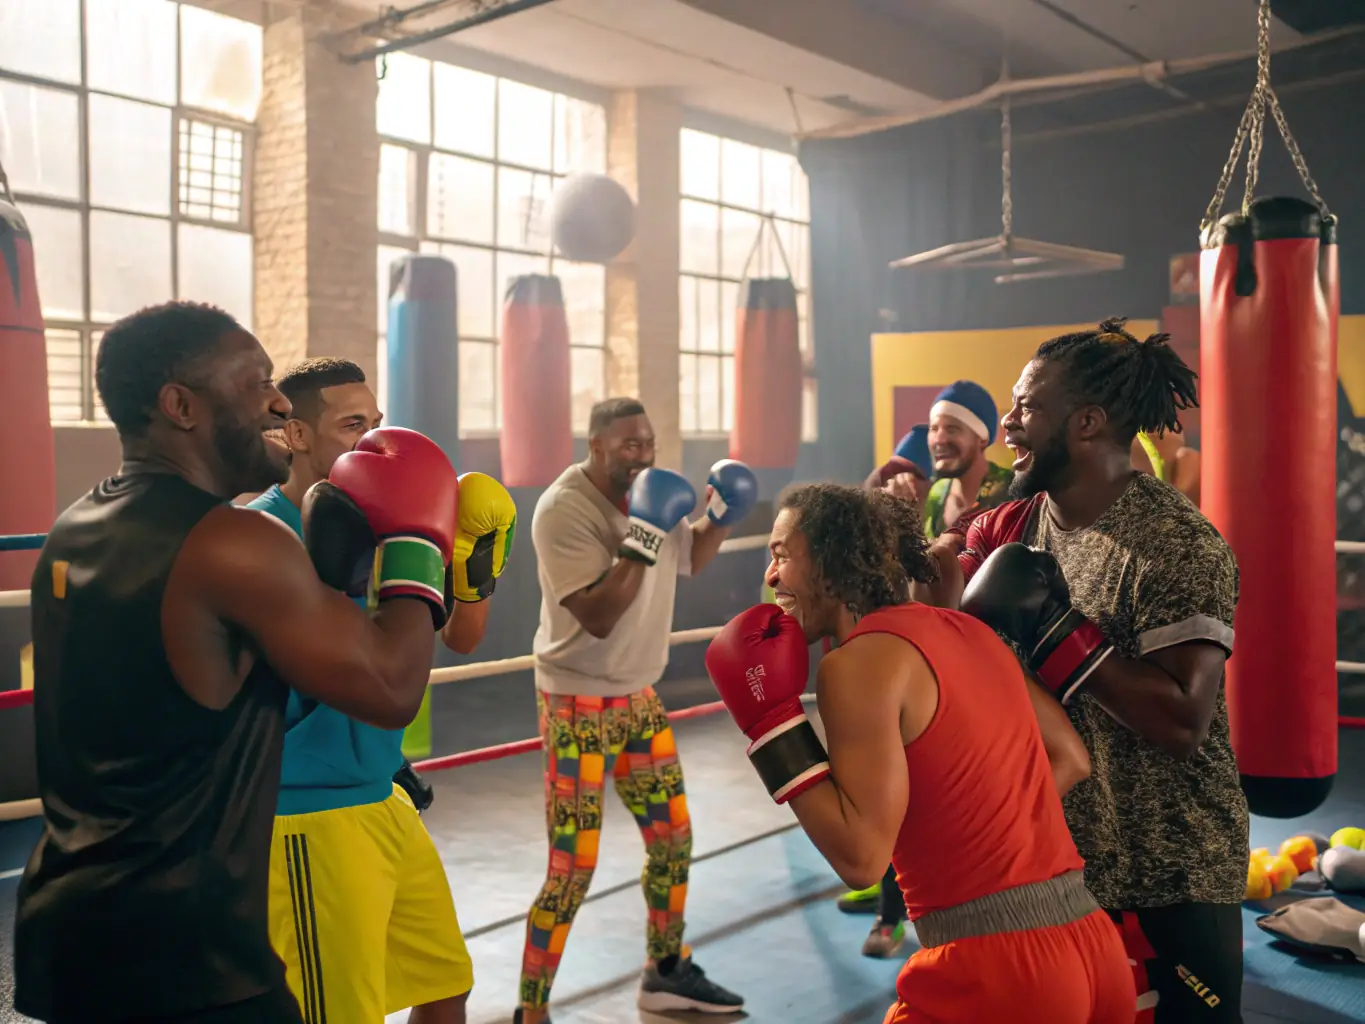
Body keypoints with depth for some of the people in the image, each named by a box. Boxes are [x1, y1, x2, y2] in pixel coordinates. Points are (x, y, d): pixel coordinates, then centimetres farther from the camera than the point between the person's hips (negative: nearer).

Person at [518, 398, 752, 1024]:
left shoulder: (649, 494, 4)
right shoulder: (564, 509, -19)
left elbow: (690, 560, 21)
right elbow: (598, 617, -26)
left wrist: (719, 517, 2)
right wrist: (643, 538, -30)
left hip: (639, 697, 8)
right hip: (579, 704, -8)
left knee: (673, 836, 14)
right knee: (573, 866, -6)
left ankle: (666, 973, 33)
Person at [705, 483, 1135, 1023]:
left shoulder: (858, 661, -12)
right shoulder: (966, 629, 11)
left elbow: (861, 857, -17)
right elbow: (1071, 759, 18)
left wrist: (771, 720, -11)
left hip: (994, 969, -7)